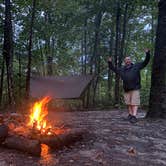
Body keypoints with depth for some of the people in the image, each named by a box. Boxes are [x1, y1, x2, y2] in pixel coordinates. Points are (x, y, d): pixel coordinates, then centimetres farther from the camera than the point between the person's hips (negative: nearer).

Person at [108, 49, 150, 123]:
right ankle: (130, 114, 17)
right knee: (128, 103, 6)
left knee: (134, 103, -10)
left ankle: (134, 116, -15)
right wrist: (110, 63, 21)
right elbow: (113, 69, 29)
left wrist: (147, 54, -3)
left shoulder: (136, 66, 10)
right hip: (126, 89, 4)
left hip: (135, 89, -3)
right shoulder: (121, 69, 17)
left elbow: (145, 62, 9)